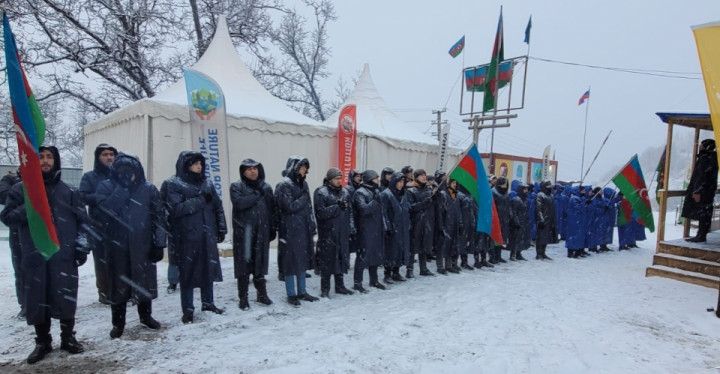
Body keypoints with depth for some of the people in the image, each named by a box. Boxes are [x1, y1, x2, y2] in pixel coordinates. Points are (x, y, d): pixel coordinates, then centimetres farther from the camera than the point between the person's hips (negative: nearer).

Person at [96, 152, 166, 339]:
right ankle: (118, 323, 25)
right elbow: (106, 209, -19)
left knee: (145, 282, 12)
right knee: (118, 284, 8)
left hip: (142, 245, 1)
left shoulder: (148, 189, -1)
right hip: (116, 246, 0)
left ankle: (146, 316, 33)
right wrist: (122, 187, -21)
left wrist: (159, 243, -7)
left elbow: (159, 217, -2)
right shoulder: (106, 187, 0)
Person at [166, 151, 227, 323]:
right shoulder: (175, 185, -5)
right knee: (188, 272, 4)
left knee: (208, 269, 13)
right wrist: (200, 200, -18)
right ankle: (188, 309, 17)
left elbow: (218, 207, 10)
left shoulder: (207, 183, 9)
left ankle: (208, 303, 29)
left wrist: (221, 229, 5)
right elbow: (175, 209, -18)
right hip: (187, 236, -4)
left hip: (208, 235, 5)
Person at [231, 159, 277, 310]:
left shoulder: (266, 187, 10)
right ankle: (243, 298, 12)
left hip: (262, 231, 3)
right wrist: (257, 194, -15)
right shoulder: (236, 187, 0)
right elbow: (240, 203, -19)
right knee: (244, 263, 1)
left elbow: (272, 209, 10)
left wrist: (273, 228, 7)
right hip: (243, 232, -3)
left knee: (261, 263, 11)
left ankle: (262, 294, 24)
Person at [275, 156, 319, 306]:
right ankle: (291, 295, 12)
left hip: (304, 229, 8)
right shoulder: (284, 184, -10)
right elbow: (289, 207, -17)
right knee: (292, 262, 1)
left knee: (303, 260, 13)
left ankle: (302, 292, 24)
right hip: (291, 230, -7)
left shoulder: (302, 183, 14)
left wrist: (312, 225, 10)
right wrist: (304, 198, -6)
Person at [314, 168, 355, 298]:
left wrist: (351, 229, 5)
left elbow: (350, 212, 11)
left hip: (343, 232, 6)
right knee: (327, 260, 0)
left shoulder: (345, 192, 12)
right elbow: (321, 212, -15)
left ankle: (339, 286, 26)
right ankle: (325, 289, 12)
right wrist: (337, 207, -18)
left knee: (342, 258, 12)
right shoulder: (321, 192, -6)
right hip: (327, 232, -6)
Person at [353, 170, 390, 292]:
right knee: (363, 255, -4)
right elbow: (363, 209, -27)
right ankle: (357, 283, 7)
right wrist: (375, 201, -22)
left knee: (376, 254, 14)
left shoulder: (376, 192, 14)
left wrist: (385, 226, 15)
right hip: (365, 230, -8)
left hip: (377, 229, 8)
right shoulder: (360, 193, -12)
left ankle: (374, 280, 27)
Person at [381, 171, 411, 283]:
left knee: (401, 250, 10)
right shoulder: (386, 194, -9)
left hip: (403, 229, 7)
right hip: (392, 229, -7)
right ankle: (387, 275, 9)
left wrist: (408, 225, 10)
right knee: (391, 251, -2)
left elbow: (408, 211, 17)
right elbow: (384, 212, -15)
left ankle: (396, 273, 21)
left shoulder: (403, 195, 14)